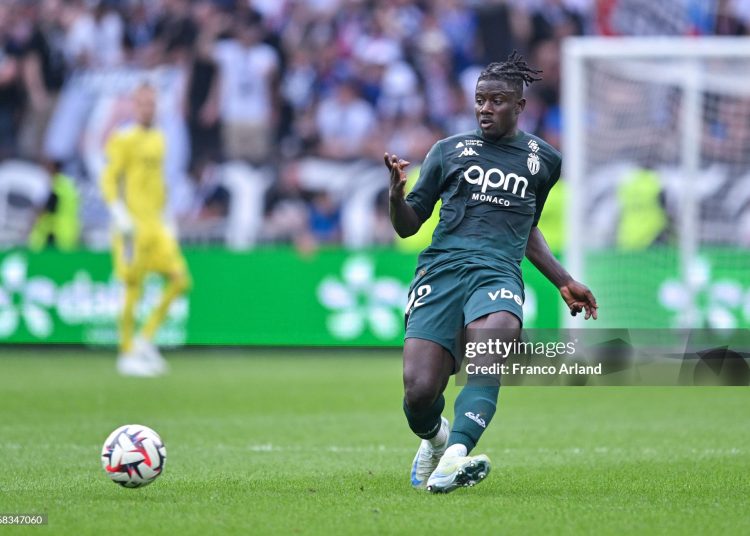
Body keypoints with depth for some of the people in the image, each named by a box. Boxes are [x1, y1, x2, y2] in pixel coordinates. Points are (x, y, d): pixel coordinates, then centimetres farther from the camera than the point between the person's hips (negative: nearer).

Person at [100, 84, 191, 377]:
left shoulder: (158, 139, 16)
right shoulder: (124, 140, -6)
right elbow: (109, 180, -9)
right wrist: (119, 215, -18)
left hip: (156, 224, 7)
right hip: (133, 225, -7)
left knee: (179, 280, -2)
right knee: (133, 289, -5)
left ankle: (145, 340, 8)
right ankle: (127, 353, 5)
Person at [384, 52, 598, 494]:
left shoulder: (543, 159, 21)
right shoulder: (448, 151, 17)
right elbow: (407, 226, 19)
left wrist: (564, 282, 32)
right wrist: (396, 193, -2)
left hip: (499, 272, 0)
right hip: (442, 269, 0)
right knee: (419, 392, -17)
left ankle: (454, 457, -51)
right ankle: (434, 440, 20)